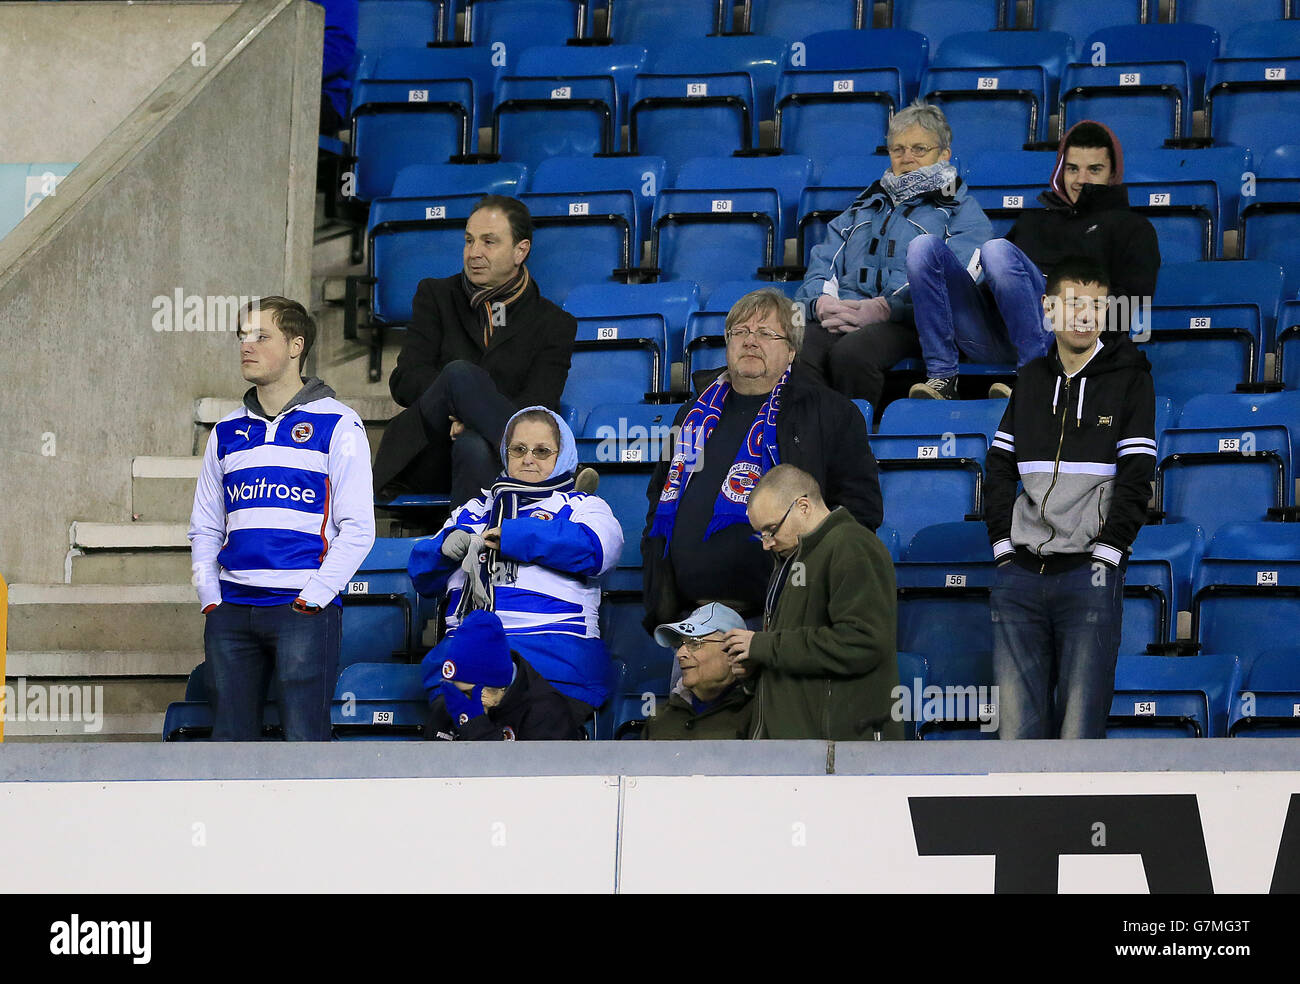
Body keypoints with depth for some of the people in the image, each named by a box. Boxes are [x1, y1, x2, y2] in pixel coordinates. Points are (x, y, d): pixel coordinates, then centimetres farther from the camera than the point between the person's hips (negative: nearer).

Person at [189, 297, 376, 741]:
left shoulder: (337, 426, 0)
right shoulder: (227, 433, 16)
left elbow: (357, 530, -4)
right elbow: (204, 528, 20)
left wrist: (311, 599, -11)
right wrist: (210, 600, 6)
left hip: (304, 609, -5)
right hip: (231, 612, 5)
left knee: (303, 739, -10)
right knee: (230, 739, 4)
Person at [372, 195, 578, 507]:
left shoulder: (553, 325, 12)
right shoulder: (436, 296, 19)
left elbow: (536, 407, -2)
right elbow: (404, 382, 6)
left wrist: (471, 415, -24)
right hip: (427, 456, 1)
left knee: (474, 447, -40)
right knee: (460, 372, -32)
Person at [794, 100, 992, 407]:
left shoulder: (962, 212, 15)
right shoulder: (864, 207, 34)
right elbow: (822, 263, 25)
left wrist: (883, 309, -16)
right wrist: (821, 301, -1)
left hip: (909, 324, -4)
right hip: (841, 318, 4)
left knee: (851, 353, -38)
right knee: (793, 354, -31)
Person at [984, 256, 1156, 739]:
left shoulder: (1130, 378, 4)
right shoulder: (1032, 379, 15)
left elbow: (1136, 479, -1)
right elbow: (1000, 469, 16)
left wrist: (1104, 555, -9)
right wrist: (1004, 548, 5)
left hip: (1089, 575, -4)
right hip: (1021, 574, 4)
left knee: (1080, 730, -8)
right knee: (1017, 727, 0)